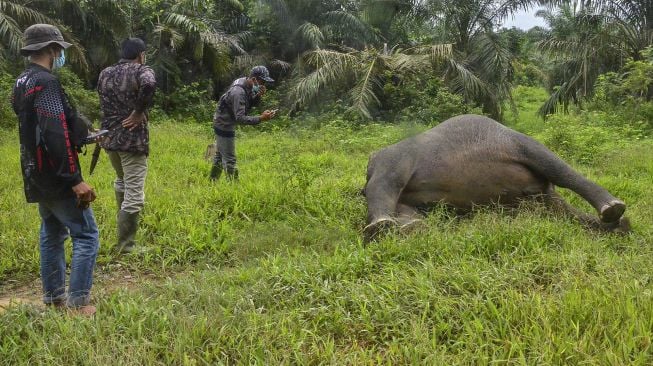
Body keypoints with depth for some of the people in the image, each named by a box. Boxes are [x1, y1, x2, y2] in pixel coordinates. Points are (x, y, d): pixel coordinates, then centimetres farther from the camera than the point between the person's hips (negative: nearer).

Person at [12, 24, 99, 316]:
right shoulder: (45, 83, -19)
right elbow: (56, 135, -26)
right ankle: (78, 302, -3)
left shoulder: (21, 82, 12)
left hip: (38, 176, 10)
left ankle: (53, 297, 25)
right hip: (56, 178, -10)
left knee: (52, 234, 18)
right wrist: (75, 179, -25)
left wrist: (81, 135, 24)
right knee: (86, 235, -4)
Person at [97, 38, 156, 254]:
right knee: (133, 194, -2)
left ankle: (124, 224, 44)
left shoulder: (105, 74, 11)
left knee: (121, 181, 29)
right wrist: (139, 111, -20)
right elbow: (149, 84, -31)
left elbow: (103, 102, 19)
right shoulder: (141, 71, -8)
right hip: (133, 140, -7)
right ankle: (125, 244, 0)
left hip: (110, 138, 7)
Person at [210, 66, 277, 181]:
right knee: (229, 160, -6)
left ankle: (212, 182, 33)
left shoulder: (245, 83, -3)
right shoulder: (238, 92, -30)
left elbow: (251, 104, 7)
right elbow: (240, 118, -35)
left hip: (222, 124, 10)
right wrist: (261, 118, -42)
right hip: (224, 126, -10)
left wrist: (258, 96, -14)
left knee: (220, 155, 21)